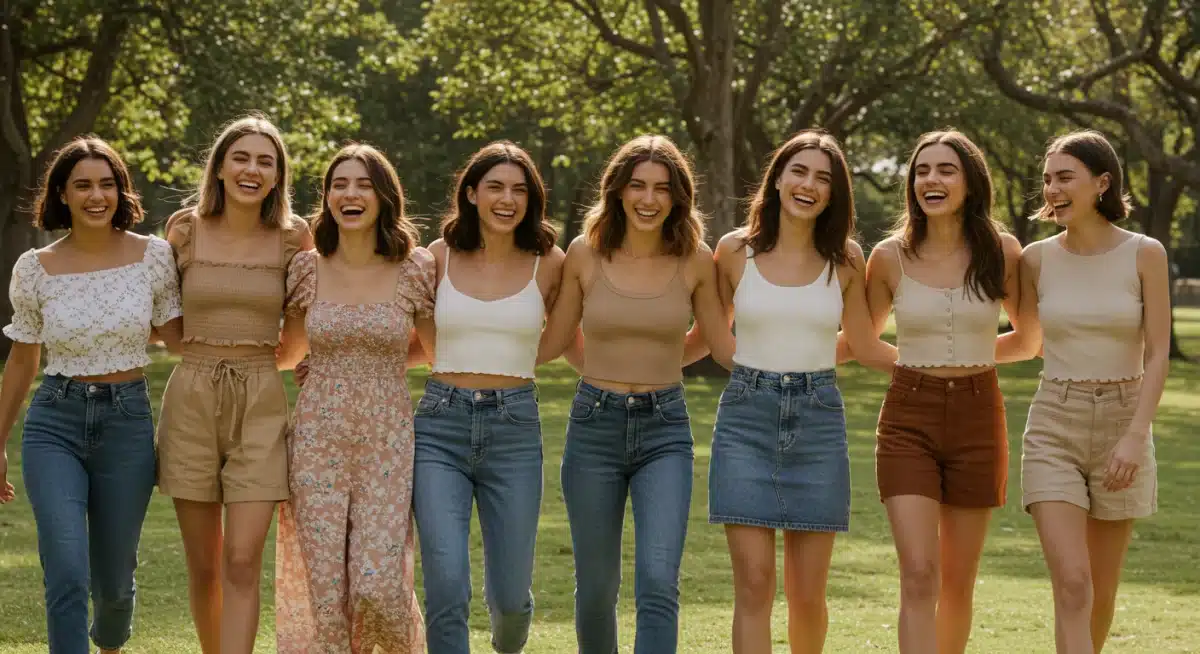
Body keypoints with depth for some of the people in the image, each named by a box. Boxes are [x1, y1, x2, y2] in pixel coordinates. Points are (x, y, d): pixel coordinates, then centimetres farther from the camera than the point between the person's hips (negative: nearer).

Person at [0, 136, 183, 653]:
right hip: (55, 423, -1)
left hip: (128, 422, 1)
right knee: (67, 575, -17)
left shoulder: (153, 256, -2)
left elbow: (180, 341, 6)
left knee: (113, 579, 12)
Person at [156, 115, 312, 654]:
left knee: (243, 562, -10)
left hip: (261, 404, -1)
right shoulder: (185, 230, 1)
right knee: (203, 565, 5)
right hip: (191, 400, 1)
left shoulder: (294, 238, 1)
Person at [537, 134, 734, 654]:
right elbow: (552, 343, 8)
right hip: (594, 426, 1)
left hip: (665, 431, -1)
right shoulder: (585, 254, -1)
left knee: (658, 582, -16)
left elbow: (723, 346, 8)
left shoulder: (695, 260, -1)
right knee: (596, 588, 9)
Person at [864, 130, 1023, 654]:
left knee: (957, 583, 9)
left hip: (977, 418, 1)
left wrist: (969, 355, 7)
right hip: (908, 419, -1)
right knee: (919, 577, -12)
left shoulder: (1002, 252, -1)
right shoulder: (890, 257, -2)